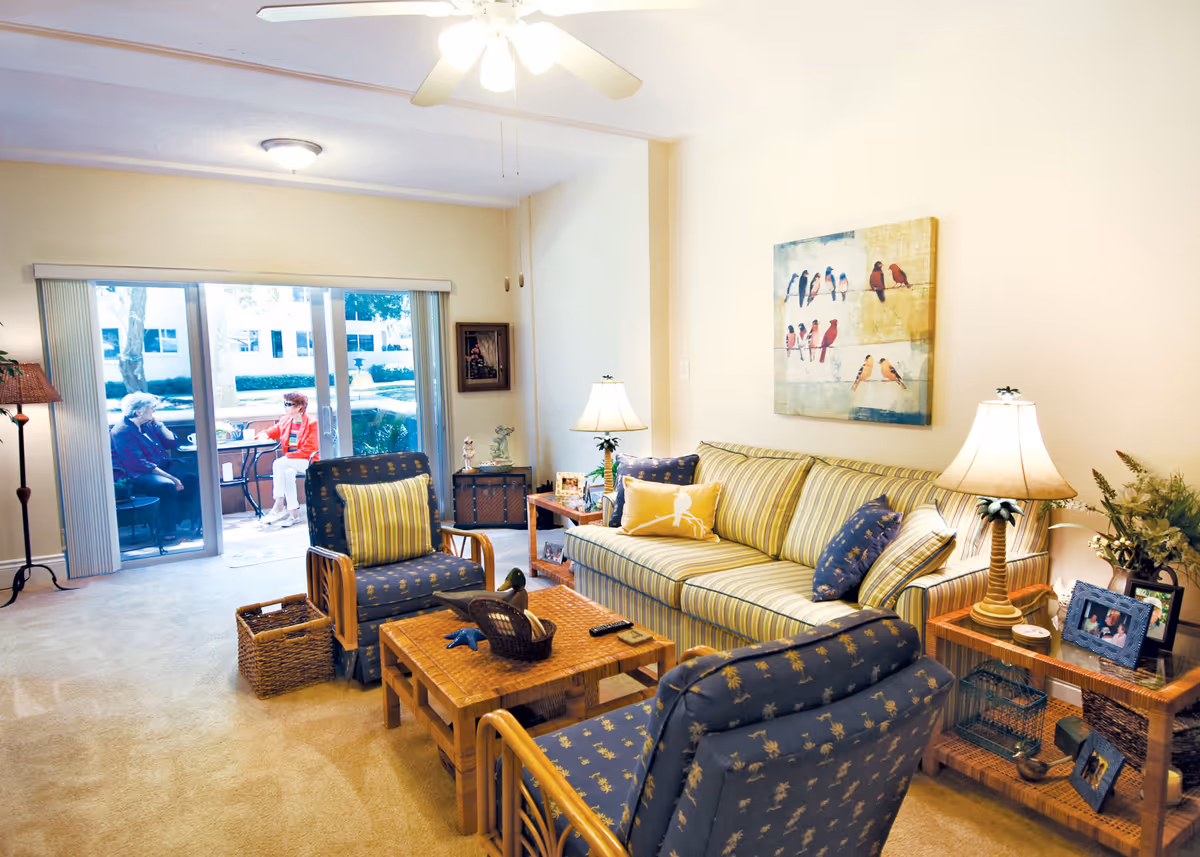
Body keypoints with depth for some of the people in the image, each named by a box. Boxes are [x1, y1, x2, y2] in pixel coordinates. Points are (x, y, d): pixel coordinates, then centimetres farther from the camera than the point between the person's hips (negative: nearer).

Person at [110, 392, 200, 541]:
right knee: (168, 485, -36)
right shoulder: (121, 432, -13)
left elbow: (172, 443, 18)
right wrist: (170, 477, -26)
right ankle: (167, 532, -26)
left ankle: (198, 524, -8)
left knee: (193, 479, -13)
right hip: (139, 476, -9)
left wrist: (158, 423, 5)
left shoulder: (148, 425, 14)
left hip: (162, 468, 9)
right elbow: (139, 464, -21)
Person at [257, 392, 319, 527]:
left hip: (307, 462, -5)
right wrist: (264, 435, -2)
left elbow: (308, 450, -15)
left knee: (278, 464, -29)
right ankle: (293, 513, -34)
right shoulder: (285, 421, 12)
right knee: (288, 472, -32)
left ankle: (278, 506, -24)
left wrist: (288, 456, -21)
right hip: (290, 462, 5)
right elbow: (273, 431, 23)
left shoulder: (311, 424, -8)